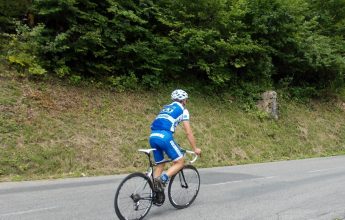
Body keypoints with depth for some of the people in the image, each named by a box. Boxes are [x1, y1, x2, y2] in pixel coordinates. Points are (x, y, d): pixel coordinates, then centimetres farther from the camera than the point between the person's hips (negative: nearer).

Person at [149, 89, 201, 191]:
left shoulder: (165, 108, 31)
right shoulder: (183, 110, 12)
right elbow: (188, 132, 7)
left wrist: (174, 144, 42)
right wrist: (195, 148, 15)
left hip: (153, 136, 7)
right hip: (164, 136, -7)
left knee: (160, 165, 18)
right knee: (180, 162, 5)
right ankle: (163, 179, -14)